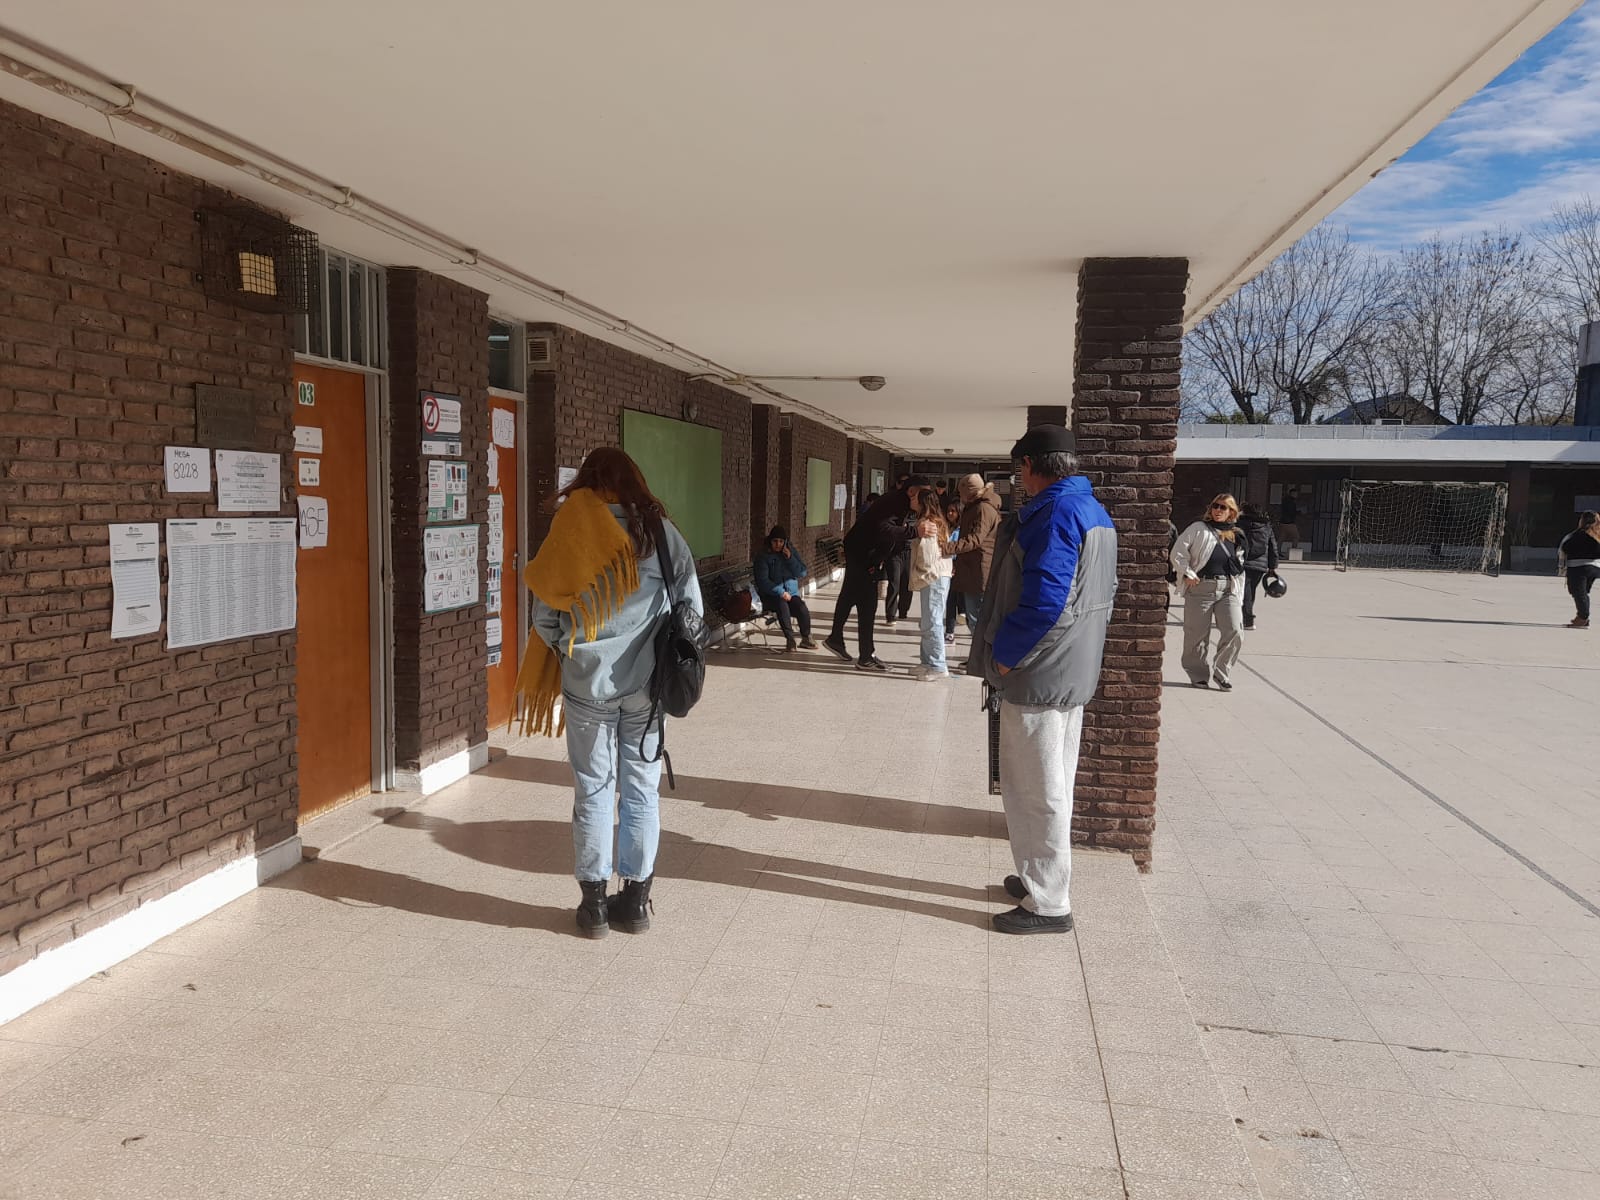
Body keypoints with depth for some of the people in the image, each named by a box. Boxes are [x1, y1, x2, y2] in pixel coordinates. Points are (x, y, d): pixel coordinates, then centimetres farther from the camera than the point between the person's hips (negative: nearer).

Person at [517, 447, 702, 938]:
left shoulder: (570, 530, -5)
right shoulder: (660, 530, -2)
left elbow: (544, 613, -4)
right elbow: (690, 608, 0)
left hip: (587, 682, -1)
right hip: (646, 682, 1)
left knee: (593, 790, 10)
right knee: (642, 789, 11)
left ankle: (594, 901, 18)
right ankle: (636, 899, 20)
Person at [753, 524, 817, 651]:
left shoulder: (792, 552, 9)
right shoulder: (763, 557, -3)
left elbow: (802, 573, 4)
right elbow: (762, 581, -11)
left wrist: (790, 558, -10)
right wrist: (781, 592, -21)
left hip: (791, 593, 3)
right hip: (771, 595, -3)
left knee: (803, 610, -27)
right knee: (782, 604, -37)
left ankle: (806, 639, -4)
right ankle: (790, 639, -32)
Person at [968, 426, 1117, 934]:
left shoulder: (1054, 511, -19)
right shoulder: (1095, 512, 13)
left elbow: (1043, 600, -27)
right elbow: (1102, 593, 20)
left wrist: (1003, 654, -16)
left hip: (1038, 676, -10)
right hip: (1074, 673, 10)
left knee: (1035, 790, 0)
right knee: (1054, 785, 20)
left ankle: (1047, 904, 10)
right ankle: (1042, 879, 34)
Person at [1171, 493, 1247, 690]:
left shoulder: (1237, 536, 17)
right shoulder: (1199, 529, 5)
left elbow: (1240, 569, 19)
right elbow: (1178, 552, -1)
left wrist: (1239, 597, 14)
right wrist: (1187, 574, -10)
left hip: (1228, 589, 3)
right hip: (1201, 587, -3)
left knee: (1235, 632, -10)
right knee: (1197, 635, 1)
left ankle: (1221, 671, 7)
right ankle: (1199, 675, 17)